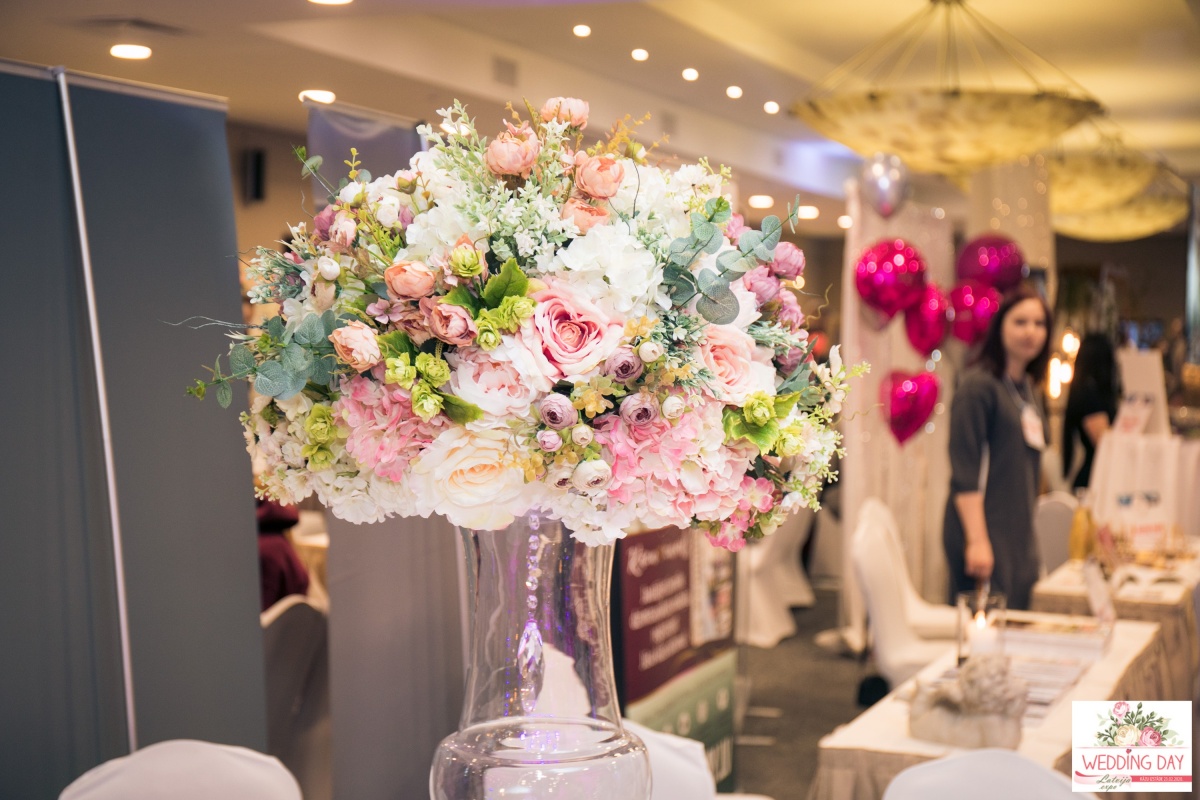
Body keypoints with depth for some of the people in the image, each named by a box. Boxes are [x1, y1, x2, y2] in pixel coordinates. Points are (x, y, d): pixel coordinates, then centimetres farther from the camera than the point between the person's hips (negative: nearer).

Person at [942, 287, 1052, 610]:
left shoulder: (1027, 390, 15)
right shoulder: (978, 385, -11)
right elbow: (965, 472, -17)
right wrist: (977, 541, -22)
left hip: (1019, 534, 8)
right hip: (985, 535, -8)